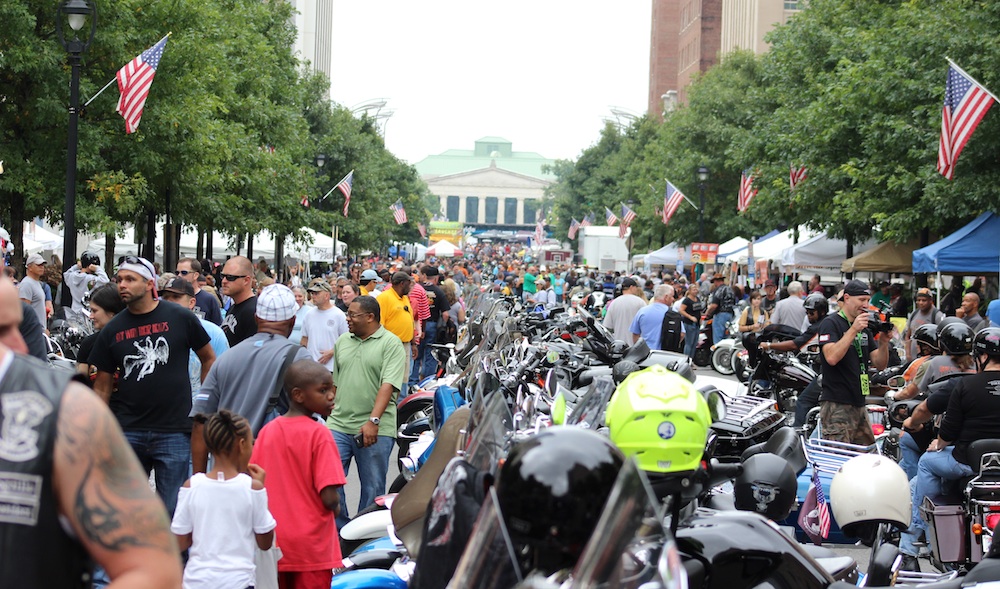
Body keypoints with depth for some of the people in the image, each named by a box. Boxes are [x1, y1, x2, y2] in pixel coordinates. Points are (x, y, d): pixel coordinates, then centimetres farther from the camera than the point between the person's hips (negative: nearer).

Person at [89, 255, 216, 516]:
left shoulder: (180, 318, -1)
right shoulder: (113, 330, 7)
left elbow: (209, 359, 11)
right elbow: (102, 386, 10)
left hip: (174, 429, -2)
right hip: (127, 432, 3)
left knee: (173, 509, 1)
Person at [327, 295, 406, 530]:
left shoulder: (391, 343, -5)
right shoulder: (343, 341, 14)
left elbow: (388, 385, -15)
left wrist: (373, 420, -25)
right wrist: (328, 416, 18)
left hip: (375, 430, -5)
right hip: (339, 426, 5)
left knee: (373, 490, 5)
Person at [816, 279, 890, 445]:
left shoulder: (865, 329, 19)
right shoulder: (830, 323, -4)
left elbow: (880, 364, 16)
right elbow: (831, 357, -21)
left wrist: (884, 342, -3)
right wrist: (853, 330, -21)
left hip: (859, 405, 8)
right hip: (836, 405, -8)